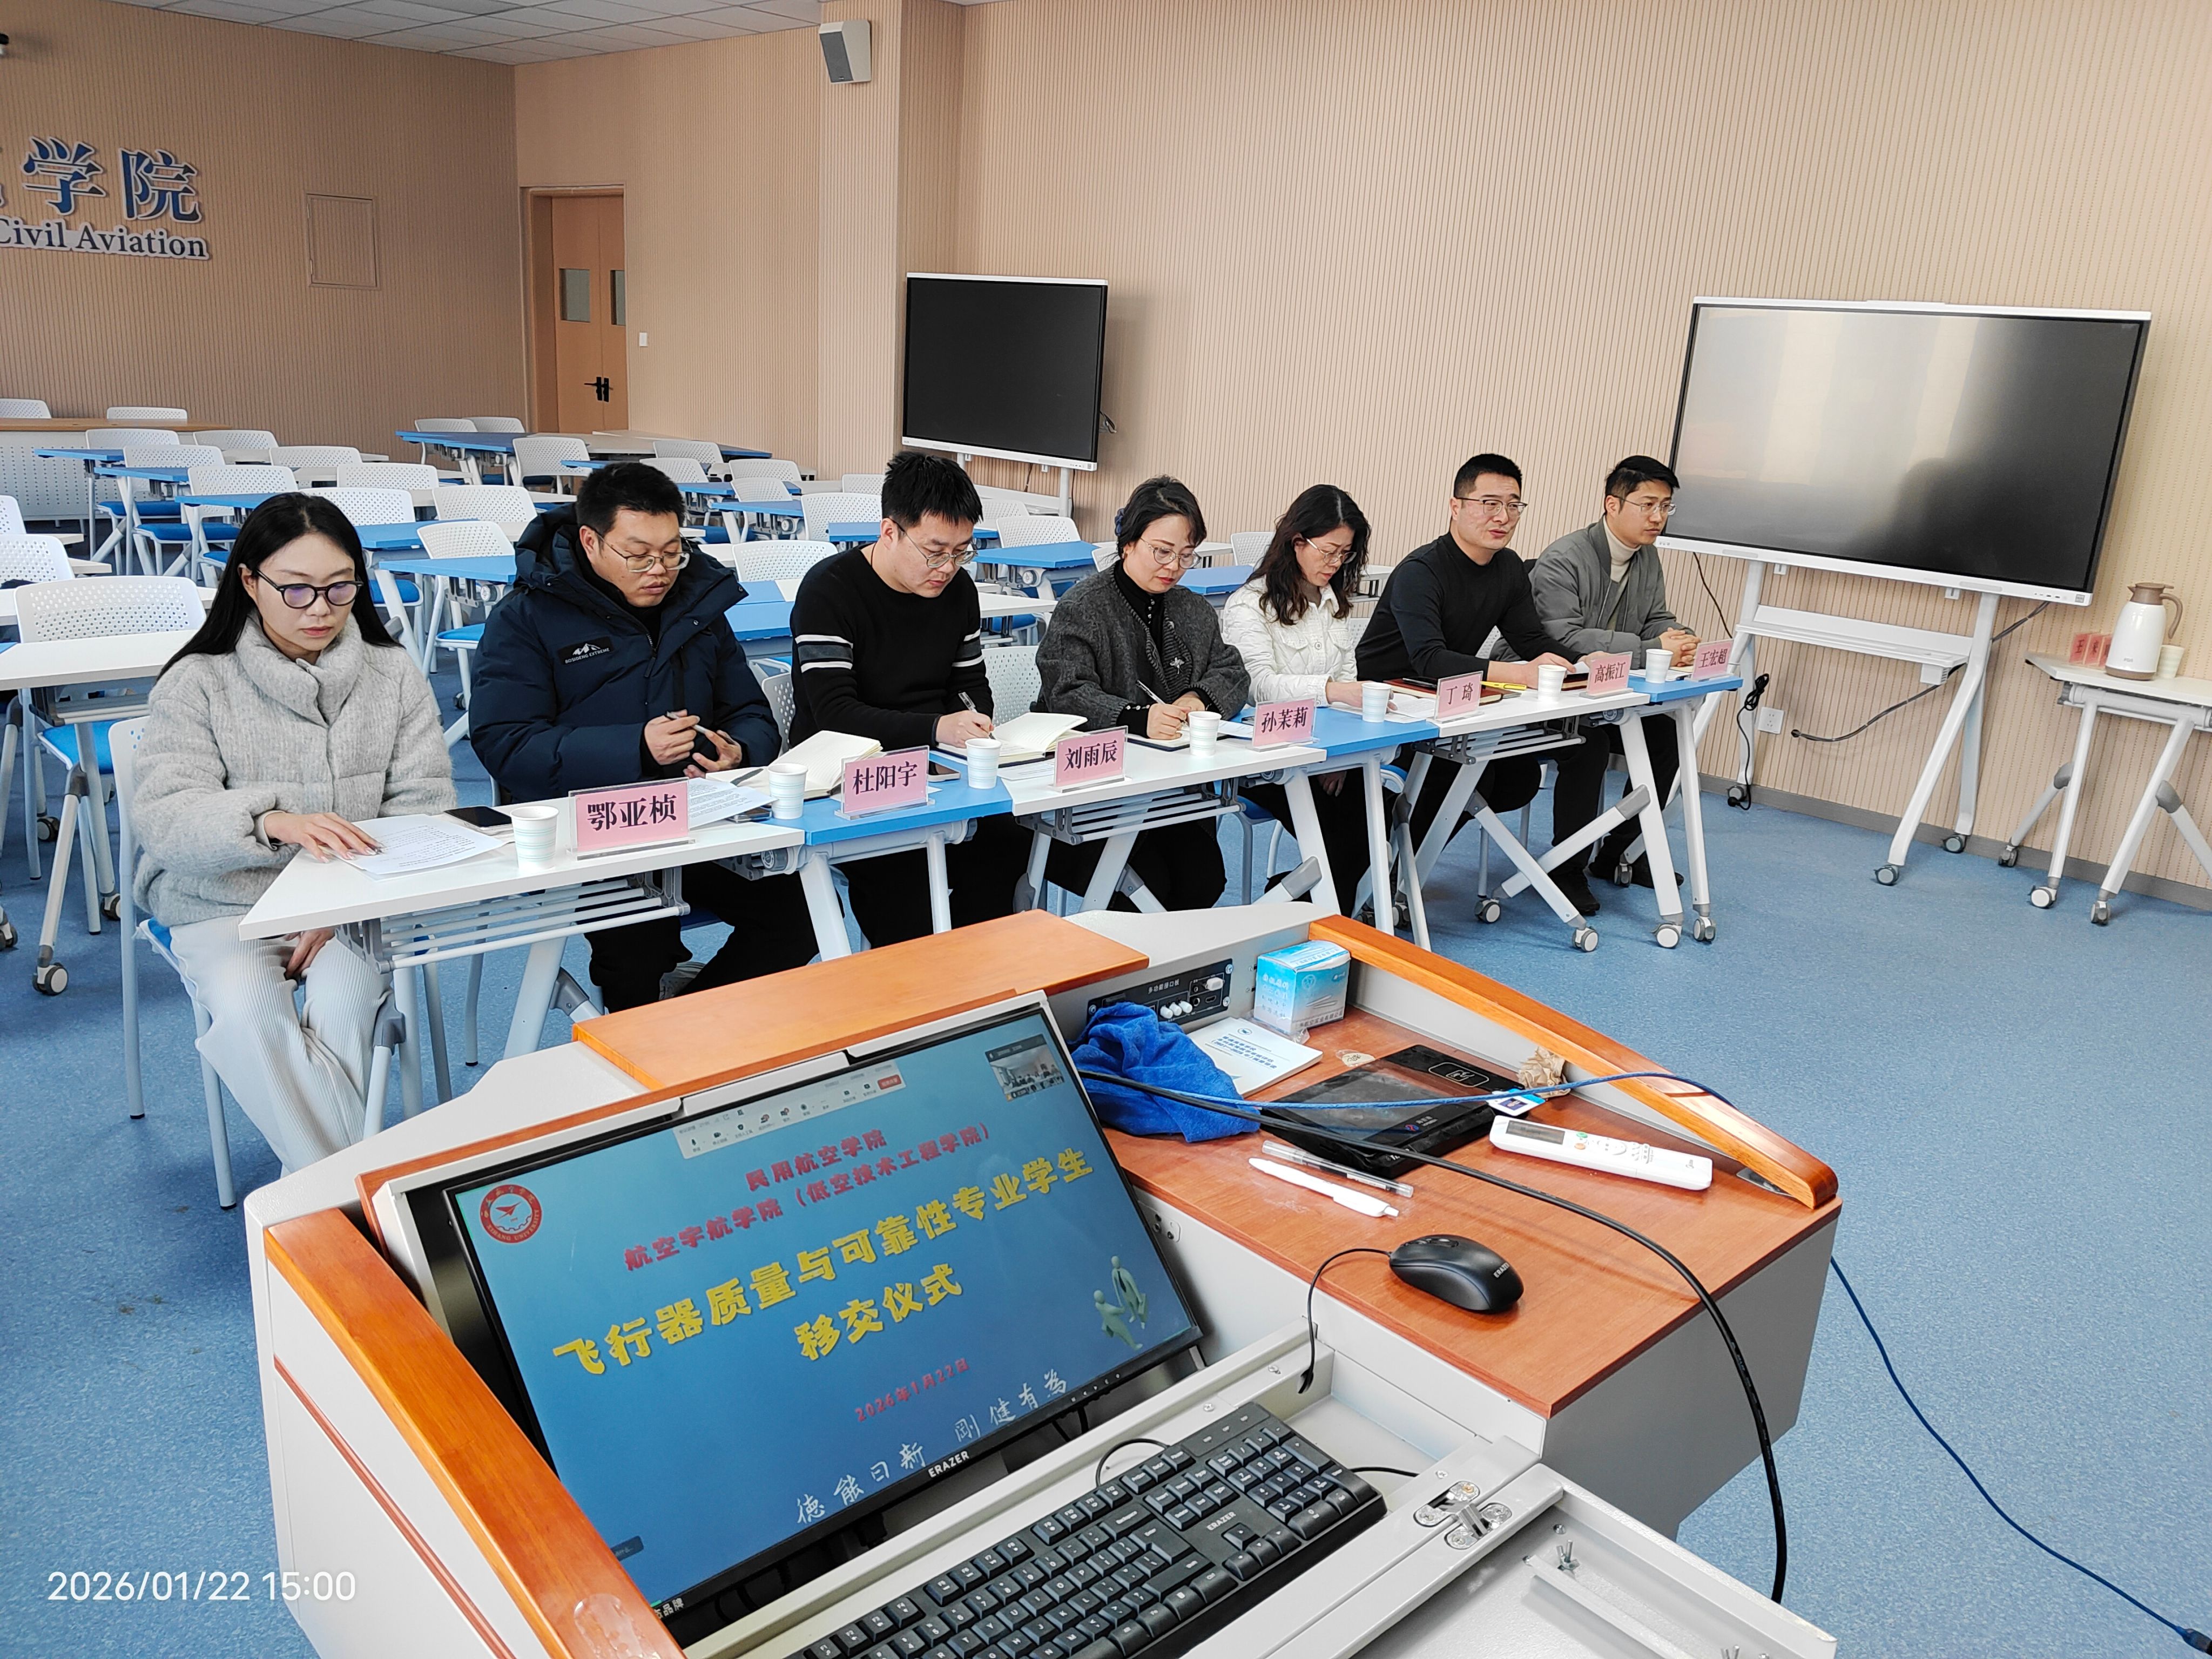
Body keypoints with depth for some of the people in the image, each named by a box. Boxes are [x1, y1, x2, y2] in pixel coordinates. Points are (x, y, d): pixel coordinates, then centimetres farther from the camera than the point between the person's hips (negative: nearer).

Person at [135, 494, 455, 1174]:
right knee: (248, 1013, -29)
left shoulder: (394, 674, 3)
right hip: (223, 904, 0)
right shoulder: (198, 683, -3)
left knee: (344, 1004, -29)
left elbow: (423, 807, -2)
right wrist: (272, 821, -36)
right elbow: (162, 819, -14)